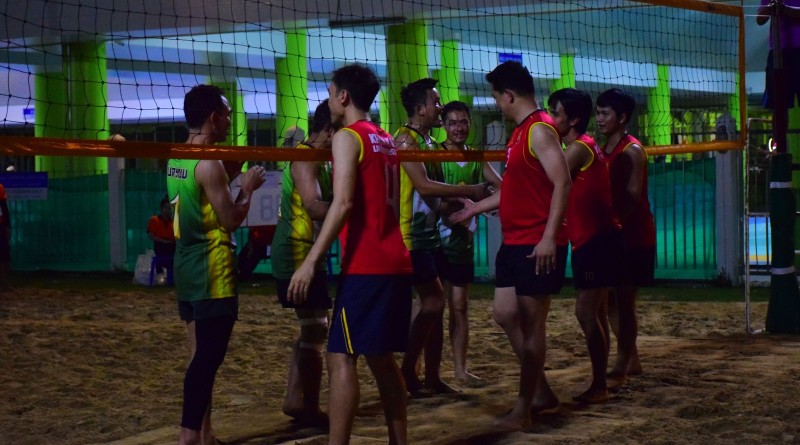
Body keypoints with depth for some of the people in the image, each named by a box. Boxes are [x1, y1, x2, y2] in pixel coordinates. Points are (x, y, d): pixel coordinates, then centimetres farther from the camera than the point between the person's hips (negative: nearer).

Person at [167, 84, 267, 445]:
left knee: (202, 355, 14)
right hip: (211, 271, -9)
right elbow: (231, 220, -15)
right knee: (207, 358, -7)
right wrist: (248, 188, 0)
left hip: (188, 266, 9)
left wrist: (232, 183, 19)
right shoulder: (208, 164, -16)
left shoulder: (177, 160, 12)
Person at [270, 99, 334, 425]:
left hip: (302, 254, 10)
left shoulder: (318, 158, 16)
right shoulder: (305, 157, -15)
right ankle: (310, 409, -3)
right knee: (315, 331, -7)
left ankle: (295, 400, 21)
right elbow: (315, 207, -25)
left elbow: (324, 201, 14)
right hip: (298, 254, -10)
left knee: (310, 329, 15)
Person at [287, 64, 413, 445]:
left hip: (365, 265, -8)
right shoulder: (386, 141, 18)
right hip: (395, 263, 8)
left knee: (342, 357, -7)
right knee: (381, 357, 14)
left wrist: (311, 261, -21)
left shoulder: (348, 137, -7)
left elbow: (343, 203, -18)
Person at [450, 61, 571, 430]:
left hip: (538, 244, -10)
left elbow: (562, 183, -23)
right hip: (515, 242, 10)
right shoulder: (520, 132, 15)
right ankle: (541, 392, 22)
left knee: (531, 322, -3)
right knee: (505, 313, 12)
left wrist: (549, 236, -27)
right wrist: (475, 208, 32)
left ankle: (523, 409, 4)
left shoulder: (540, 130, -15)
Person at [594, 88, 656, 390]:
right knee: (611, 299, 11)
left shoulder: (632, 152, -12)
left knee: (624, 300, -8)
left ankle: (620, 369, -5)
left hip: (634, 237, -8)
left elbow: (632, 199, -20)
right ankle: (632, 361, 22)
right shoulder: (602, 152, 12)